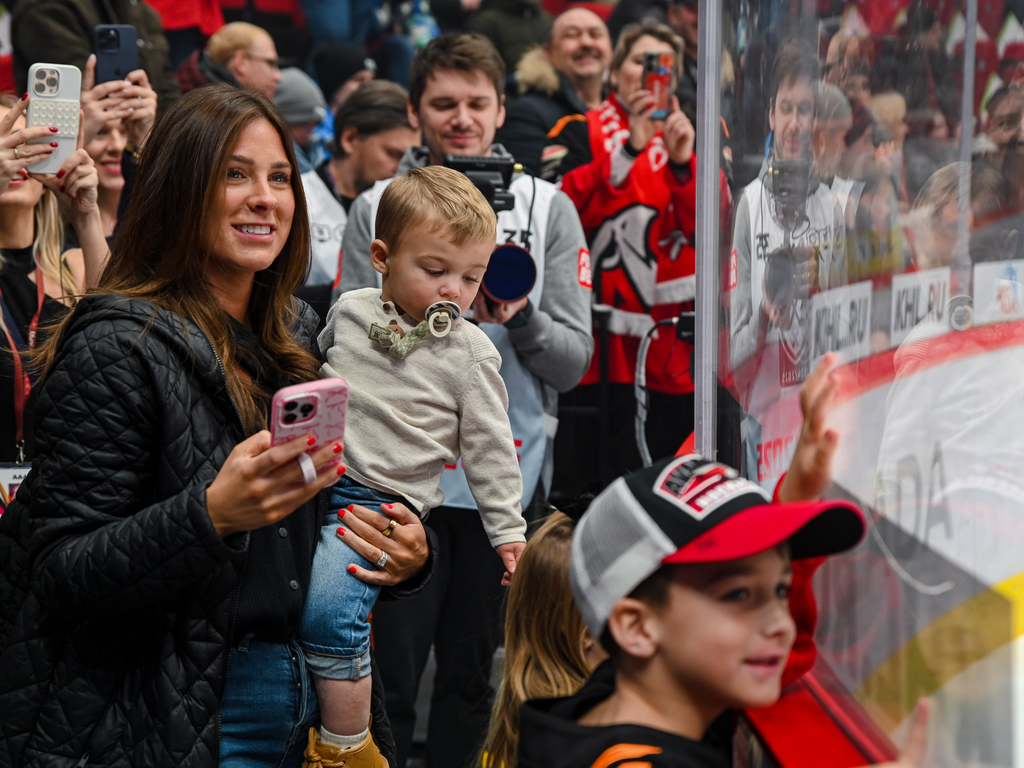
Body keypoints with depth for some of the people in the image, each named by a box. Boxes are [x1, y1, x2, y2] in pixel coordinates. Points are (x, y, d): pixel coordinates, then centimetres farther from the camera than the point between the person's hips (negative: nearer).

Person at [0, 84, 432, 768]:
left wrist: (409, 554, -2)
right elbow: (58, 574, -18)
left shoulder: (296, 335, 9)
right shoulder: (120, 347, -13)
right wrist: (212, 514, -32)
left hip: (300, 708, 7)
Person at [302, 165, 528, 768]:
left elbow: (488, 447, 4)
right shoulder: (349, 312, 8)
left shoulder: (470, 353, -1)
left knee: (328, 610, -24)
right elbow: (313, 375, 27)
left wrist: (508, 530, 4)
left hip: (383, 499, -6)